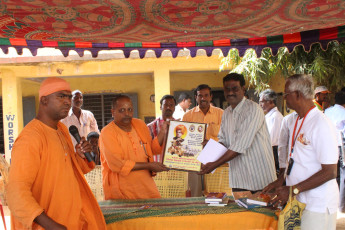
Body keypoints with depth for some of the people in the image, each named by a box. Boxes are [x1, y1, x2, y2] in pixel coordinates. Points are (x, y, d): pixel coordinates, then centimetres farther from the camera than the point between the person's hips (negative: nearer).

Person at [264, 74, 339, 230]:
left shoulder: (322, 125, -19)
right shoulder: (296, 123, 9)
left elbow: (330, 172, -21)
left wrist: (292, 190, -21)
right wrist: (281, 181, 9)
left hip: (318, 204, -8)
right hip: (298, 200, 8)